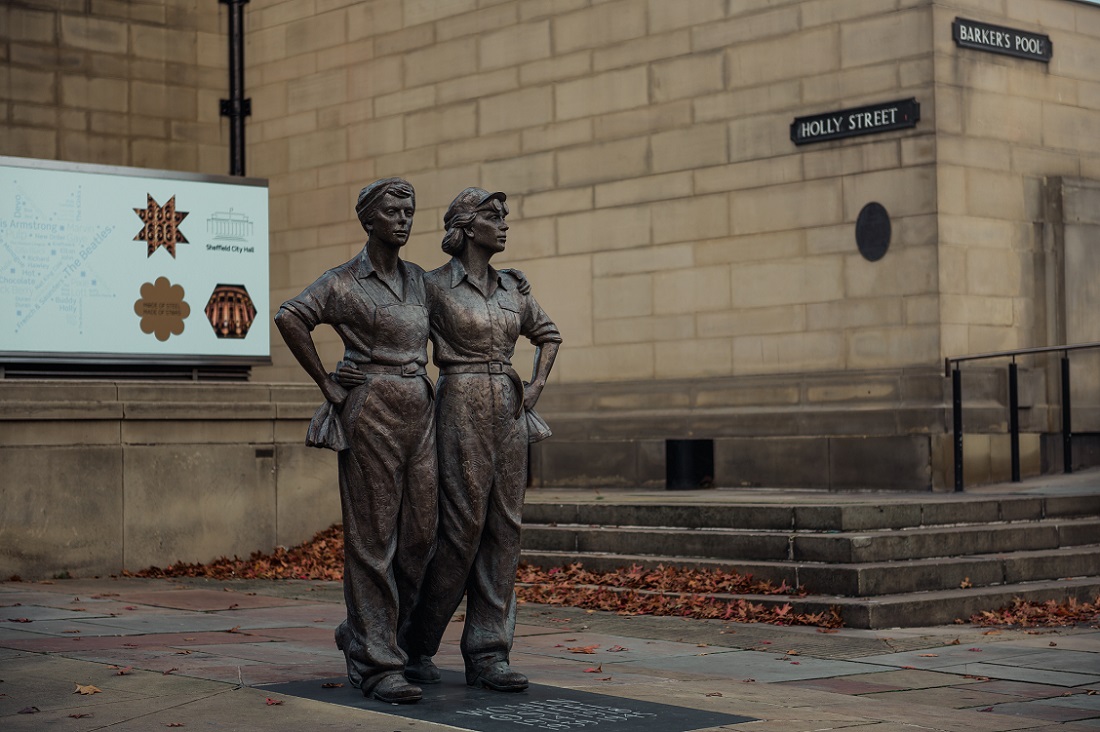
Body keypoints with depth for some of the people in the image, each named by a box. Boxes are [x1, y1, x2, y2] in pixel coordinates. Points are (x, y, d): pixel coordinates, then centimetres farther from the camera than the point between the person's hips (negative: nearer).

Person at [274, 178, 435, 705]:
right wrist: (329, 388, -17)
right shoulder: (343, 282, -4)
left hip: (418, 416, 7)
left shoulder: (417, 279, 15)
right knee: (372, 541, -4)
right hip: (371, 417, -6)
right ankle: (375, 665, 0)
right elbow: (289, 318, -20)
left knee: (419, 537, 6)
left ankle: (360, 634, 25)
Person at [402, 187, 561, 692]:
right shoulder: (434, 286, -4)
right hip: (461, 409, -6)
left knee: (504, 529, 2)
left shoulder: (512, 288, 13)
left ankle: (486, 657, 6)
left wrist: (537, 384, 12)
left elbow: (547, 334, 26)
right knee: (462, 527, -7)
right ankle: (417, 644, 11)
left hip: (508, 411, 6)